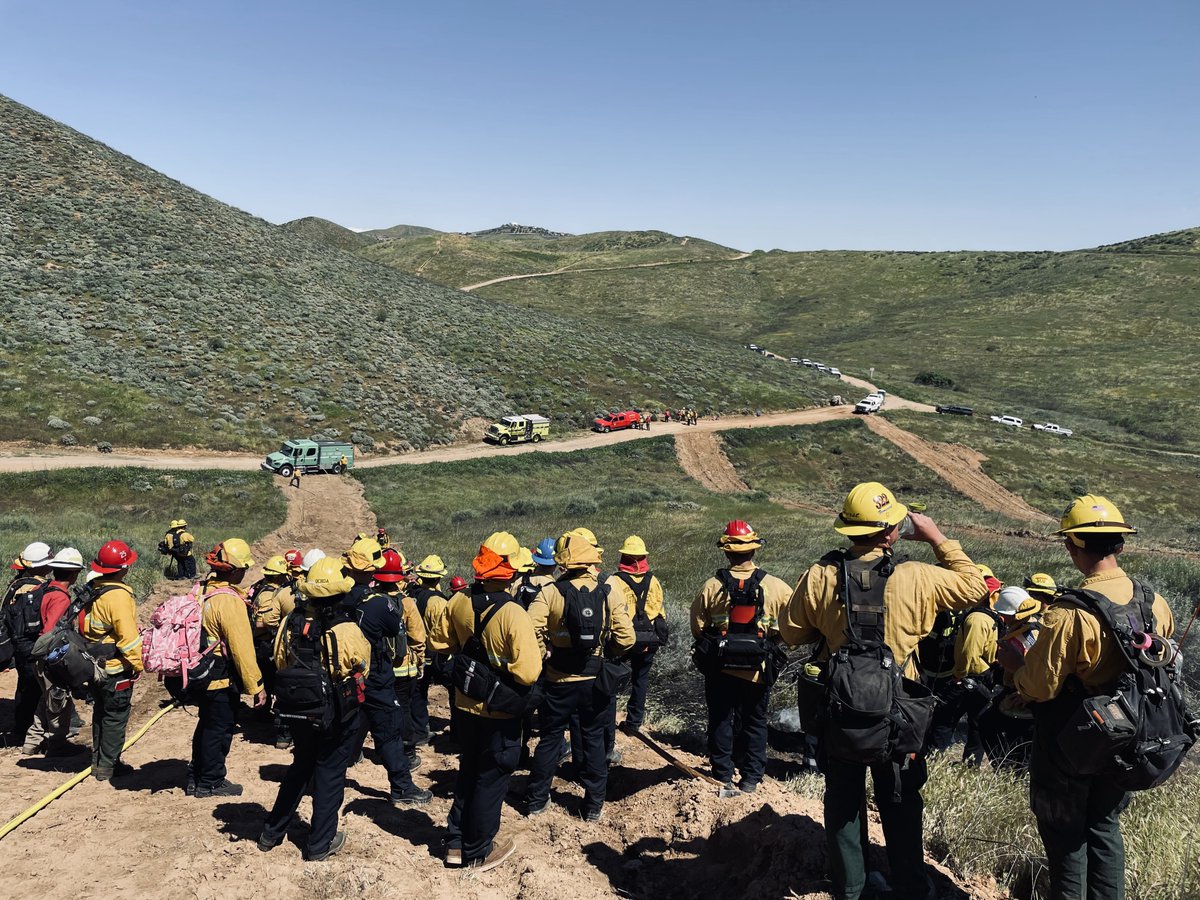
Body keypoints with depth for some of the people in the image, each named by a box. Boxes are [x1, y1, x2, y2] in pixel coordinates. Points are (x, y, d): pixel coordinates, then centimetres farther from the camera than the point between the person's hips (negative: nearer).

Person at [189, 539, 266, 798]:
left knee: (207, 725, 22)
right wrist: (256, 686, -20)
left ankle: (197, 777, 33)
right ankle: (210, 782, 19)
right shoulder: (230, 600, -25)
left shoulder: (204, 590, 2)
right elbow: (242, 648, -25)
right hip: (222, 679, -9)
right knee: (220, 729, 7)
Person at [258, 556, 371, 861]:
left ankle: (272, 833, 34)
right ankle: (320, 844, 21)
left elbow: (280, 665, 3)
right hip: (338, 715, -5)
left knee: (300, 766, 24)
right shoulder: (347, 630, -24)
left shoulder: (291, 623, -10)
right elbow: (363, 664, -7)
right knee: (330, 774, 11)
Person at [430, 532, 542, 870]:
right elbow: (528, 674, -30)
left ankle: (456, 843, 35)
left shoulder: (459, 602, -10)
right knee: (492, 779, 13)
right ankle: (479, 851, 28)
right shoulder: (513, 615, -28)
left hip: (466, 704, 5)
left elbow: (439, 642, 5)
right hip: (501, 712, -5)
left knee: (468, 771, 24)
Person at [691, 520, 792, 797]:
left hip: (719, 668, 0)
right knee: (755, 723, 16)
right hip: (757, 669, 0)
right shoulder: (774, 587, -10)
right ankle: (751, 779, 21)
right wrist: (773, 638, 9)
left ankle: (722, 778, 17)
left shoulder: (711, 586, -10)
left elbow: (697, 627, -3)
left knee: (720, 722, 12)